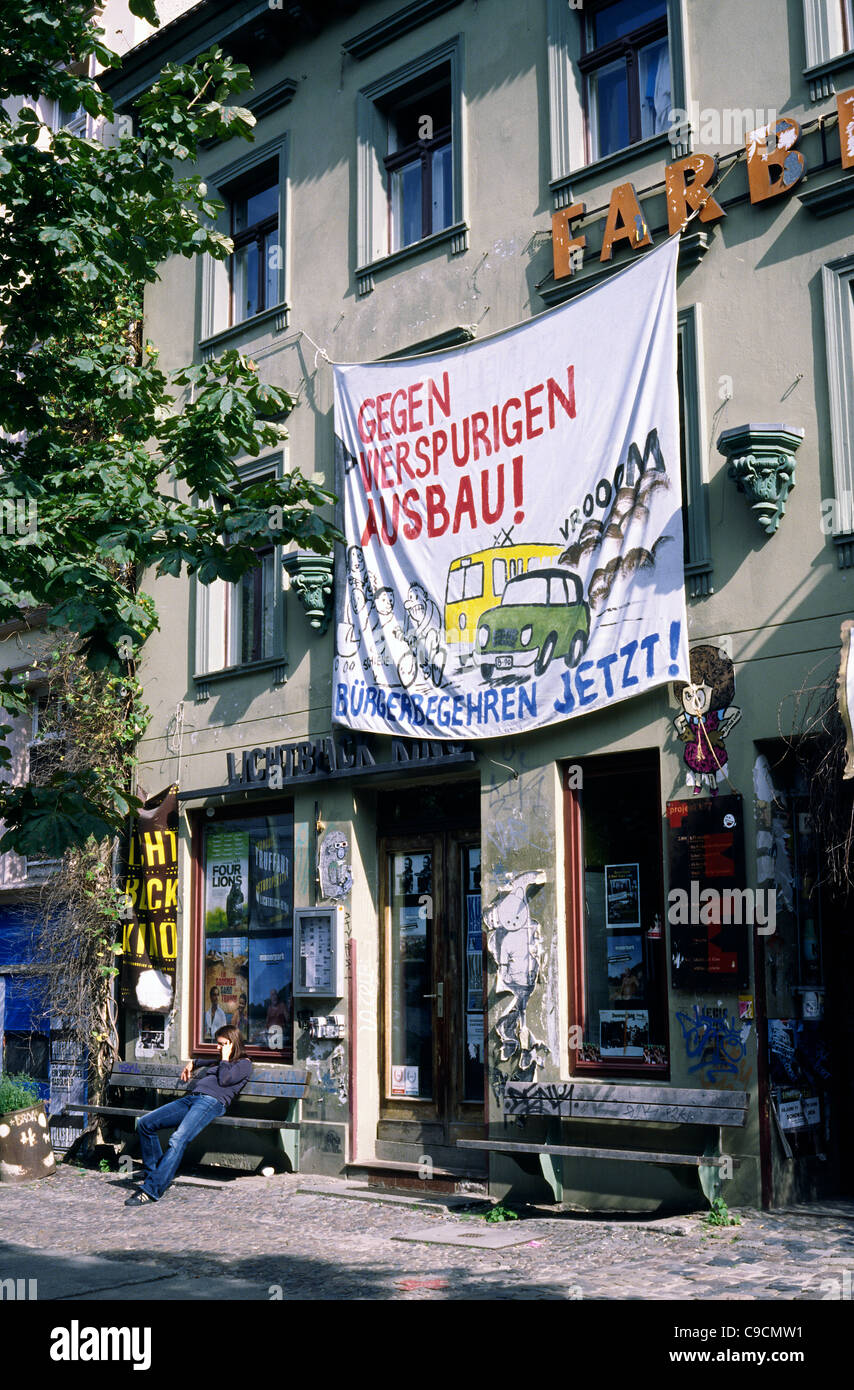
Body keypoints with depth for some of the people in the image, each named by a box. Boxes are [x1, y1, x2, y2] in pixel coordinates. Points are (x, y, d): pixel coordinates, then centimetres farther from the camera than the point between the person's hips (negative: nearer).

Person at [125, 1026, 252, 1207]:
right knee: (145, 1123, -7)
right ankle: (154, 1174, -2)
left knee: (178, 1140, -31)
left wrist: (225, 1059, 8)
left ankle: (151, 1190, -35)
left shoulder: (244, 1063, 12)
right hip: (190, 1098, 9)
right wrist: (192, 1063, 42)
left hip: (211, 1102, -9)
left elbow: (224, 1080, -5)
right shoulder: (219, 1062, 35)